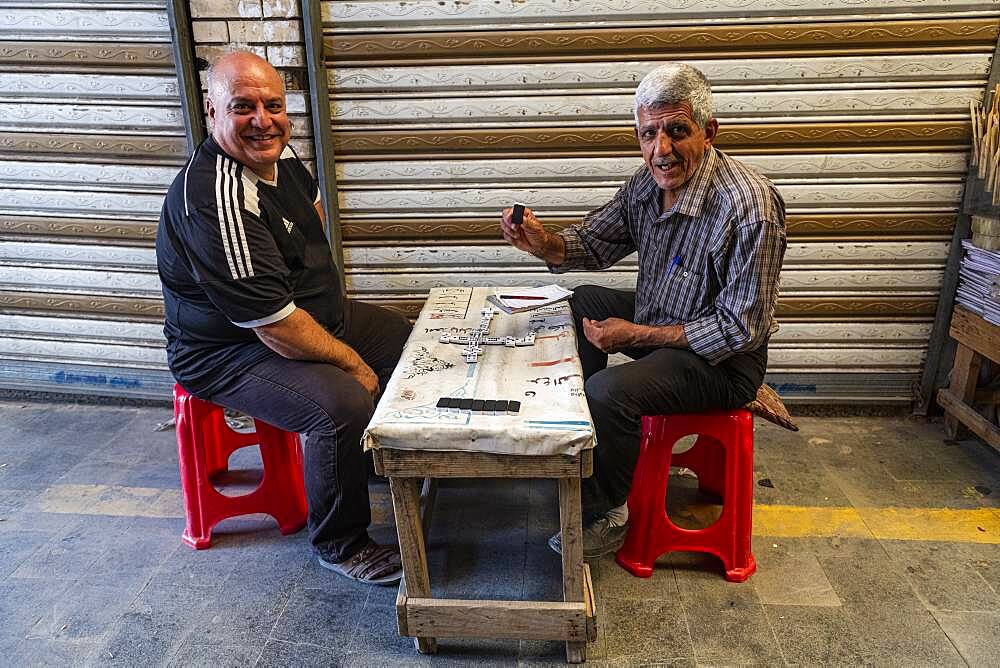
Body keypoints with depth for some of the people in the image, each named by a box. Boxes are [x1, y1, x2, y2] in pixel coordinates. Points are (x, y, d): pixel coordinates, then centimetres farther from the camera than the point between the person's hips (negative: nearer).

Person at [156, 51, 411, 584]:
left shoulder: (279, 154, -1)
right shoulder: (215, 199, -30)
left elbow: (312, 209, 25)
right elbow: (275, 325, -31)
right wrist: (354, 362, -20)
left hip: (313, 315, 10)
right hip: (230, 351, -9)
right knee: (343, 404, -33)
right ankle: (339, 545, -6)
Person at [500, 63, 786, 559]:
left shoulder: (749, 209, -30)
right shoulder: (650, 182, -6)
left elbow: (741, 328, -27)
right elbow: (595, 242, 5)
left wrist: (636, 335, -25)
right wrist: (542, 244, -17)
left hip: (723, 358, -8)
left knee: (607, 392, -27)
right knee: (582, 302, 9)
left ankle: (604, 516, 1)